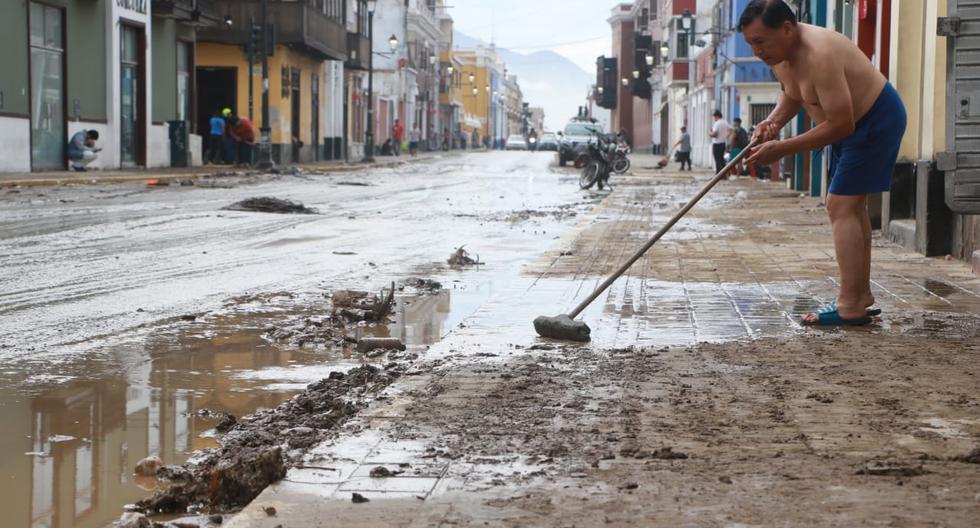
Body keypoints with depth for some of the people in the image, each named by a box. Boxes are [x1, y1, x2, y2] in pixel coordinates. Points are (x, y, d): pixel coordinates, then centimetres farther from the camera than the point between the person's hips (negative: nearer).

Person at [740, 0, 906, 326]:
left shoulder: (819, 55, -33)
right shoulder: (778, 54, -4)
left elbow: (840, 124, -33)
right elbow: (791, 94, 15)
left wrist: (782, 149, -30)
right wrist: (774, 121, -7)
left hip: (878, 120, -10)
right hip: (853, 122, 10)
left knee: (842, 206, -16)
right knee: (851, 205, 17)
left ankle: (850, 308, -17)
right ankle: (860, 295, 28)